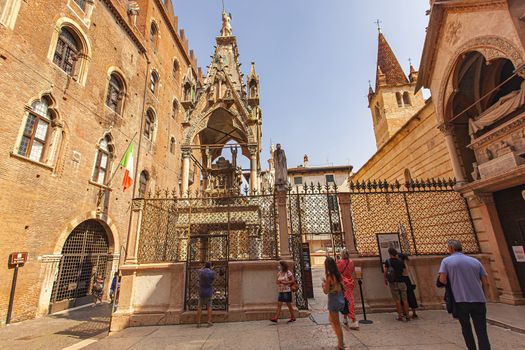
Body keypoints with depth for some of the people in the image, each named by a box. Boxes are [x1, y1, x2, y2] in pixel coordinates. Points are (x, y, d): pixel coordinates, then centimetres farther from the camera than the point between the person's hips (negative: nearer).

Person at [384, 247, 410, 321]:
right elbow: (405, 271, 5)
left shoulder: (387, 261, -4)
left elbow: (385, 271, -4)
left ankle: (400, 316, 7)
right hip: (401, 282, 2)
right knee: (404, 300, 9)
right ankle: (407, 316, 12)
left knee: (397, 300, 4)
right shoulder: (401, 262, 1)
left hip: (393, 283, -2)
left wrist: (385, 279, 12)